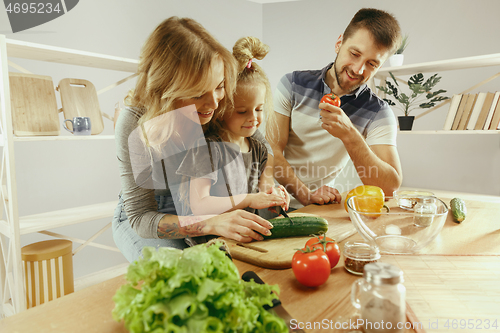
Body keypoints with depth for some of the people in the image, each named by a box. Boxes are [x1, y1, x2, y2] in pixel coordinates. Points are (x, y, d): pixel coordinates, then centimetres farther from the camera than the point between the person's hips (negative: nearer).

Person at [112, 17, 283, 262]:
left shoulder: (222, 105, -19)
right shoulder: (136, 124, -30)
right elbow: (141, 217, -28)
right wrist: (212, 223, -43)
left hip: (201, 212, 3)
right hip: (141, 223, -3)